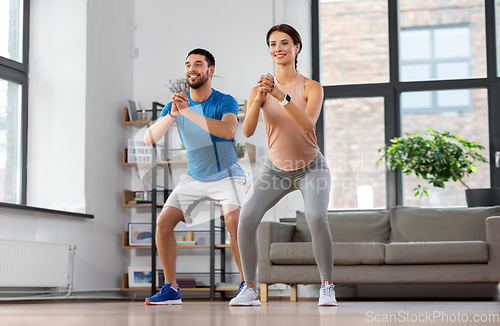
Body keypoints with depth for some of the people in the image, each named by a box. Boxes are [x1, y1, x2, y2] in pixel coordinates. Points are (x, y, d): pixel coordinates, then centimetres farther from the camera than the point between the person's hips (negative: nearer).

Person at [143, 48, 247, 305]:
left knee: (233, 220, -29)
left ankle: (246, 287, -15)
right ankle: (171, 289, 3)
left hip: (226, 176, -4)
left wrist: (187, 112, -39)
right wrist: (172, 114, -30)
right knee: (163, 222, -8)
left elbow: (228, 131, -37)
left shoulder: (225, 102, -15)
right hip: (194, 178, 4)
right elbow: (149, 139, -14)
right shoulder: (176, 103, -4)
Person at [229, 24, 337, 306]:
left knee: (316, 217, -28)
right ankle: (250, 289, -5)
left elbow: (308, 124, -27)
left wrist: (282, 97, -39)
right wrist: (258, 100, -33)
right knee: (246, 218, -18)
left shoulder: (312, 88, -10)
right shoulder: (260, 89, -4)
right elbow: (247, 131, -16)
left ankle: (327, 288, -11)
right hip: (276, 169, 2)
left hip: (311, 167, -2)